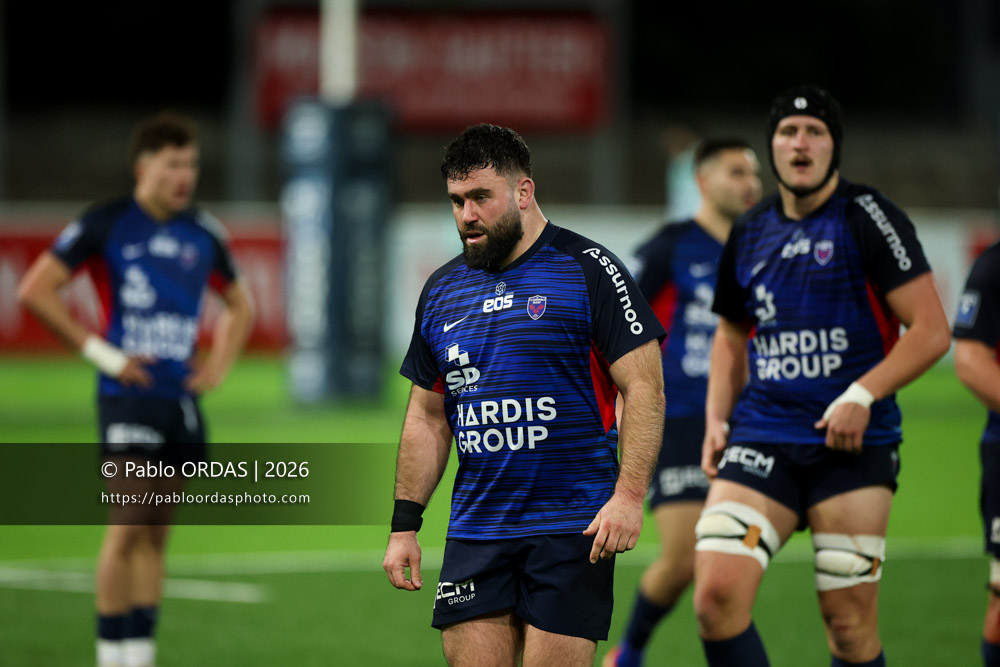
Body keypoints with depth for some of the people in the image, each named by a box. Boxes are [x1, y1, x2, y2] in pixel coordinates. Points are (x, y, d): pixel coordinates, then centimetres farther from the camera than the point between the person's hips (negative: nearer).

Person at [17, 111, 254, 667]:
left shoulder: (203, 235, 11)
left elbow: (239, 305, 27)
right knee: (126, 527, -12)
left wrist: (219, 364, 10)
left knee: (155, 536, 8)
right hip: (128, 394, -6)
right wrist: (101, 352, -10)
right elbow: (35, 291, -7)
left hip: (181, 396, 6)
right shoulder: (106, 225, -6)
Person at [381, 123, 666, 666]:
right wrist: (404, 524, 11)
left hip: (572, 529, -5)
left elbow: (644, 386, -8)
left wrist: (629, 494, -19)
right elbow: (427, 418, 19)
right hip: (474, 533, 5)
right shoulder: (442, 291, 13)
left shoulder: (588, 271, -4)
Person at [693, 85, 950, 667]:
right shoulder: (749, 234, 12)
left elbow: (932, 331, -8)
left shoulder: (869, 219, -3)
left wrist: (862, 396, -17)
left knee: (850, 620, -3)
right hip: (761, 439, 4)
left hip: (853, 444, -4)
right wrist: (717, 419, 11)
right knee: (717, 593, -14)